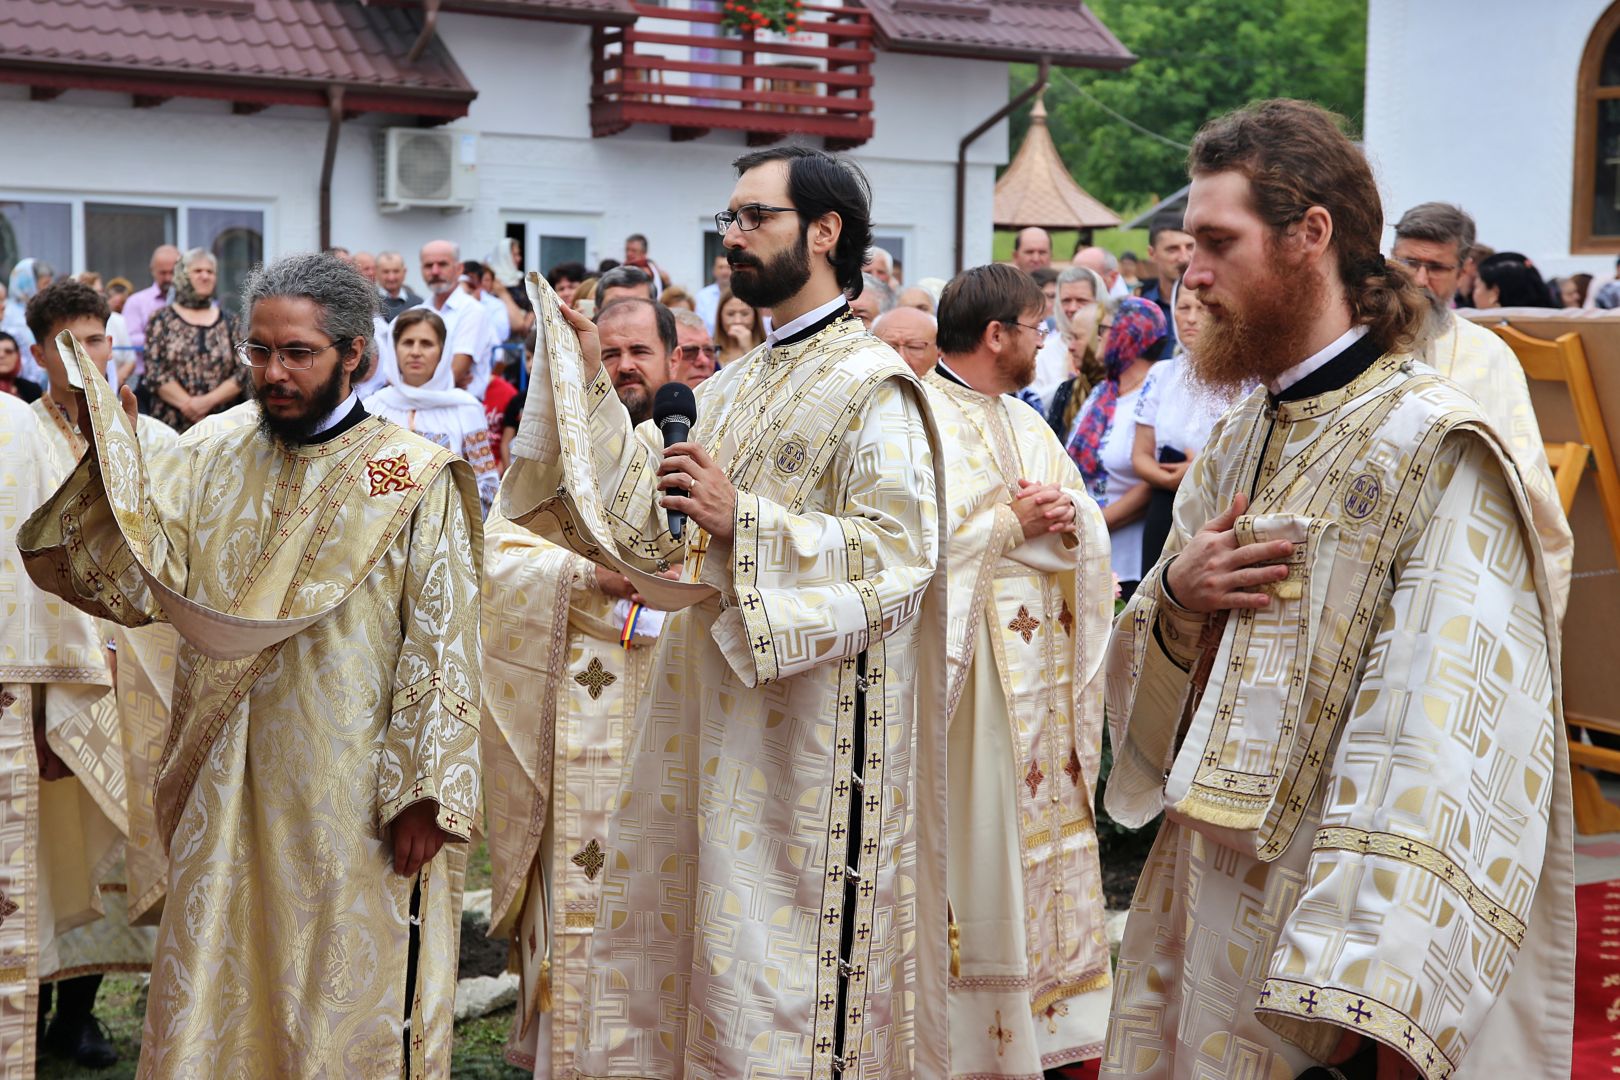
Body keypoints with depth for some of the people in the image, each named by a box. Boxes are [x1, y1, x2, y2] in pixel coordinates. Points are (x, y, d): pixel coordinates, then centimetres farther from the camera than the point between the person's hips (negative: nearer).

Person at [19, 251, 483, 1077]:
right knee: (214, 1008, 11)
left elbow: (440, 650, -8)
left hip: (350, 804, -4)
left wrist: (420, 799, -13)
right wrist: (113, 456, -14)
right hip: (227, 796, 4)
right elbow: (131, 585, -3)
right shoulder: (212, 468, 8)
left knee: (347, 1013, 4)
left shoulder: (413, 478, -4)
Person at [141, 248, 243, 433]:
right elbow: (154, 373, -1)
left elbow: (243, 374, 3)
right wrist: (187, 403, -12)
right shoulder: (162, 320, 7)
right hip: (172, 424, -1)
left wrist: (208, 401, -10)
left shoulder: (229, 323, 11)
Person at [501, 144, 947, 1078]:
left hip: (807, 723, -8)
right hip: (712, 706, 8)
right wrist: (590, 385, 9)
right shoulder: (734, 385, 15)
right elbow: (652, 522, 12)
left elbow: (896, 550, -19)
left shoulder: (871, 385, -10)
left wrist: (743, 519, -24)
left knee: (775, 953, -2)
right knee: (667, 921, 13)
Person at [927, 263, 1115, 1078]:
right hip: (977, 670, -8)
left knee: (1049, 825, 10)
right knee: (981, 841, -3)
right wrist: (1014, 522, -13)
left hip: (1046, 673, 8)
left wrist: (1066, 516, -7)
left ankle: (1048, 1004, 19)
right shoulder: (925, 420, -10)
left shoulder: (1025, 422, 16)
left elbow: (1089, 528, 15)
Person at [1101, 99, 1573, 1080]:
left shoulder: (1433, 452, -16)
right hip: (1204, 911, 7)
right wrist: (1175, 600, -8)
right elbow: (1151, 686, 15)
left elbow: (1451, 743, -24)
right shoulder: (1236, 444, 9)